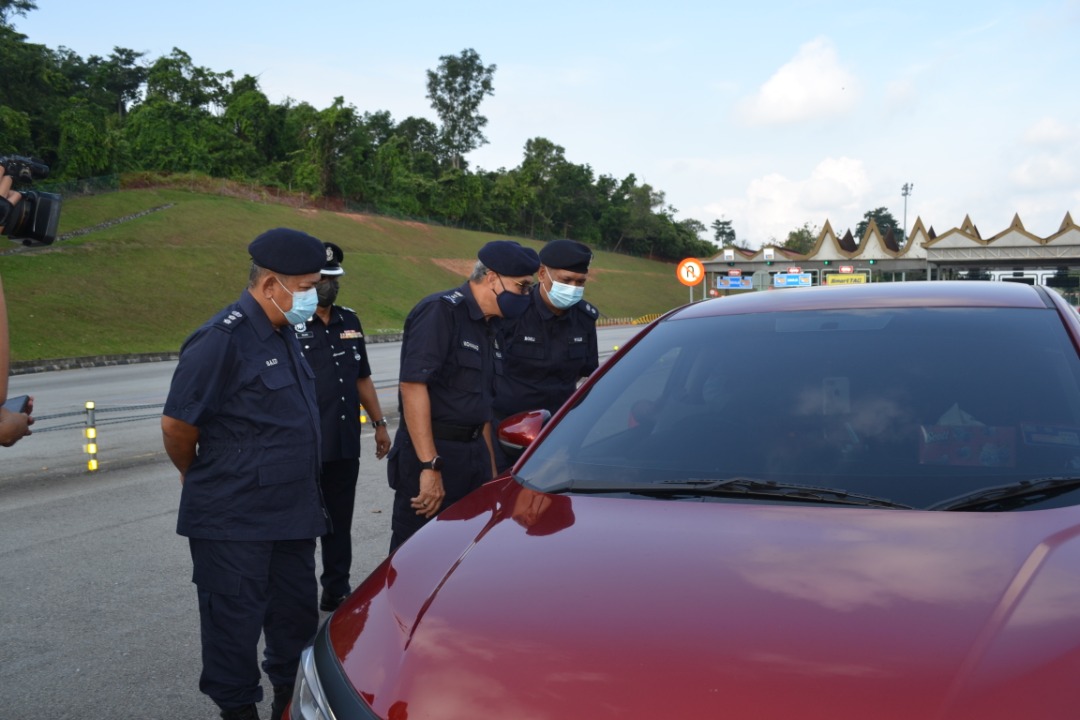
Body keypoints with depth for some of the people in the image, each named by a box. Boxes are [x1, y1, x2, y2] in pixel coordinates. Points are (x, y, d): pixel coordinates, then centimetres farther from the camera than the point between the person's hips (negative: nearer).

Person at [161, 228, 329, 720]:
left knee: (296, 611, 18)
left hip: (291, 513, 8)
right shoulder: (223, 339, -19)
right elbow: (176, 424, -15)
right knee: (235, 621, 6)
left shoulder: (282, 335, 9)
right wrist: (201, 478, 1)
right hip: (234, 522, -8)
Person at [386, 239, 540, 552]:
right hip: (430, 455, -9)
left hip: (474, 454, 9)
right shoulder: (440, 311, -13)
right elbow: (413, 385, -22)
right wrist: (430, 466, -25)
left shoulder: (487, 326, 15)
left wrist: (489, 466, 20)